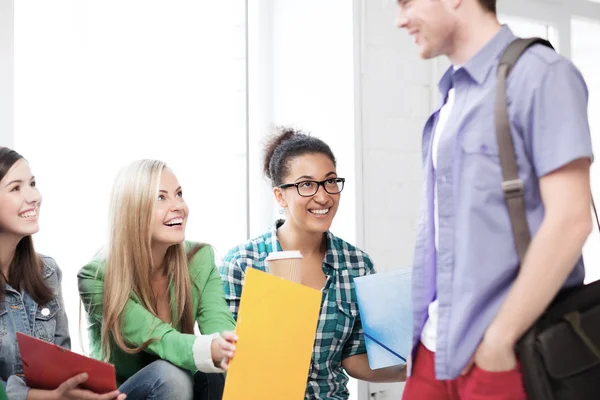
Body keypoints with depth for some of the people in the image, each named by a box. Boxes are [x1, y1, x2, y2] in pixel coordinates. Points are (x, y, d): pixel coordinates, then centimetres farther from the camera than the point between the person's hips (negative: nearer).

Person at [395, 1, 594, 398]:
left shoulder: (540, 74, -10)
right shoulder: (452, 99, 11)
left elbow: (570, 220, -16)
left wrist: (499, 338, -16)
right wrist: (424, 328, 8)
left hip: (508, 351, -6)